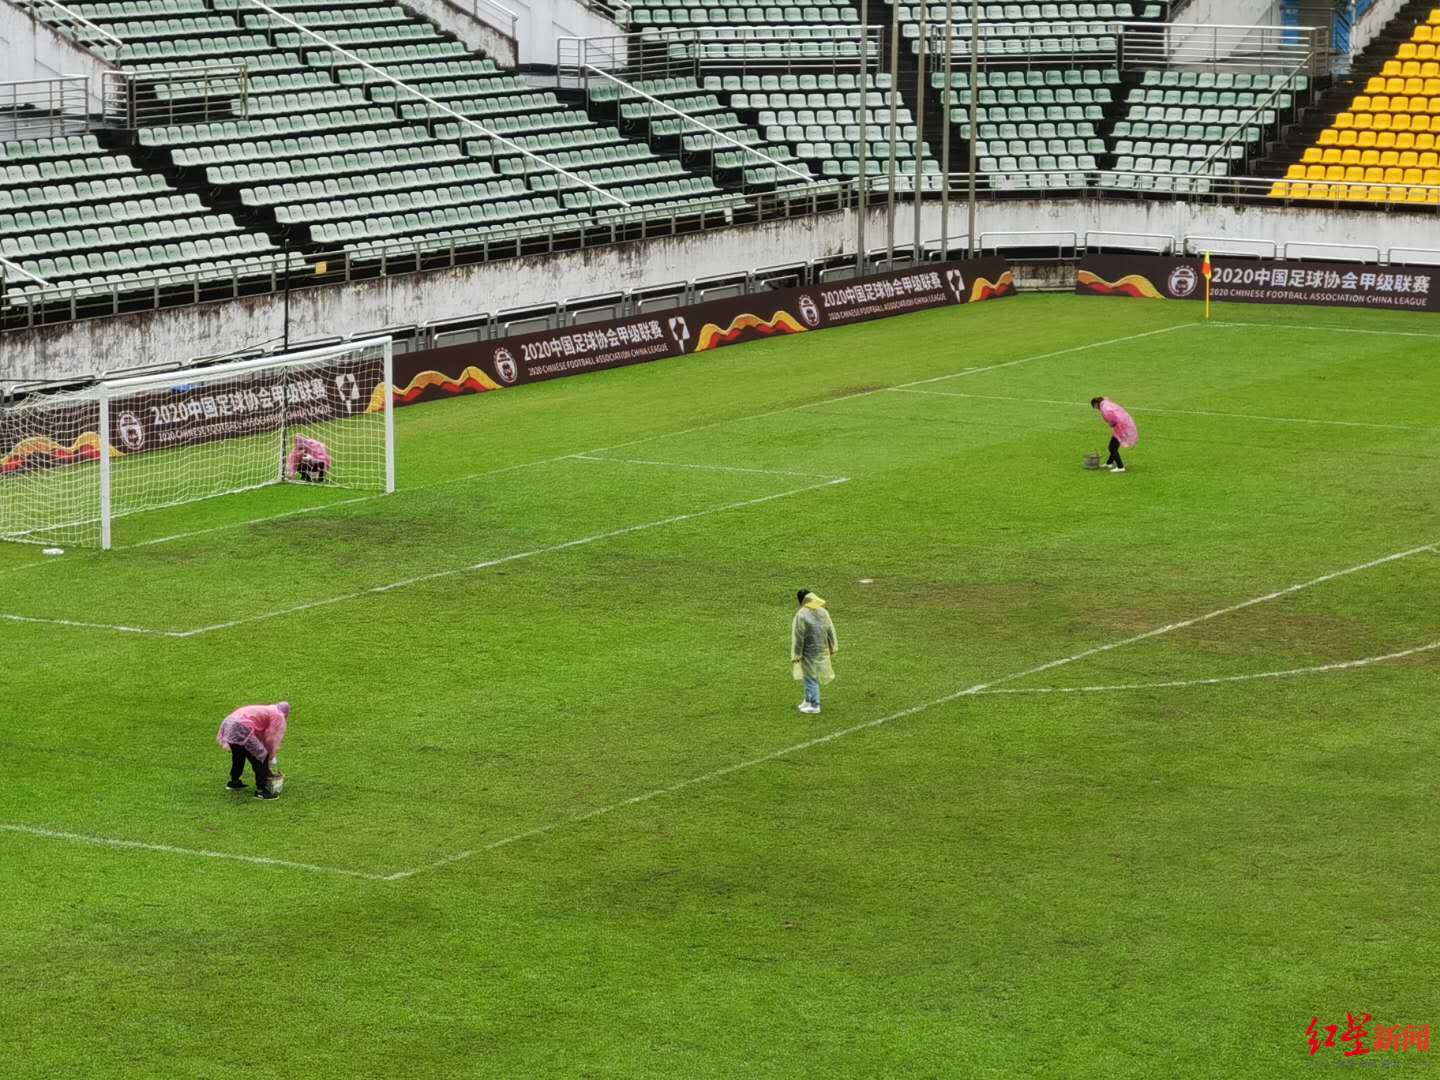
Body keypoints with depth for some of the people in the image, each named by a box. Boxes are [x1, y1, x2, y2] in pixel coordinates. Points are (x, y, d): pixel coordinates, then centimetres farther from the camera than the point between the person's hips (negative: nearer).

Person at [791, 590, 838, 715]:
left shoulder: (801, 615, -18)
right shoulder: (823, 612, 3)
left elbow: (798, 637, -16)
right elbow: (831, 631, 10)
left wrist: (796, 654, -11)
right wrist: (832, 648, 19)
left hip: (809, 652, -7)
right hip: (822, 650, 7)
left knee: (811, 677, 1)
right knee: (811, 676, 20)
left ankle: (814, 705, 4)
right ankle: (808, 700, 30)